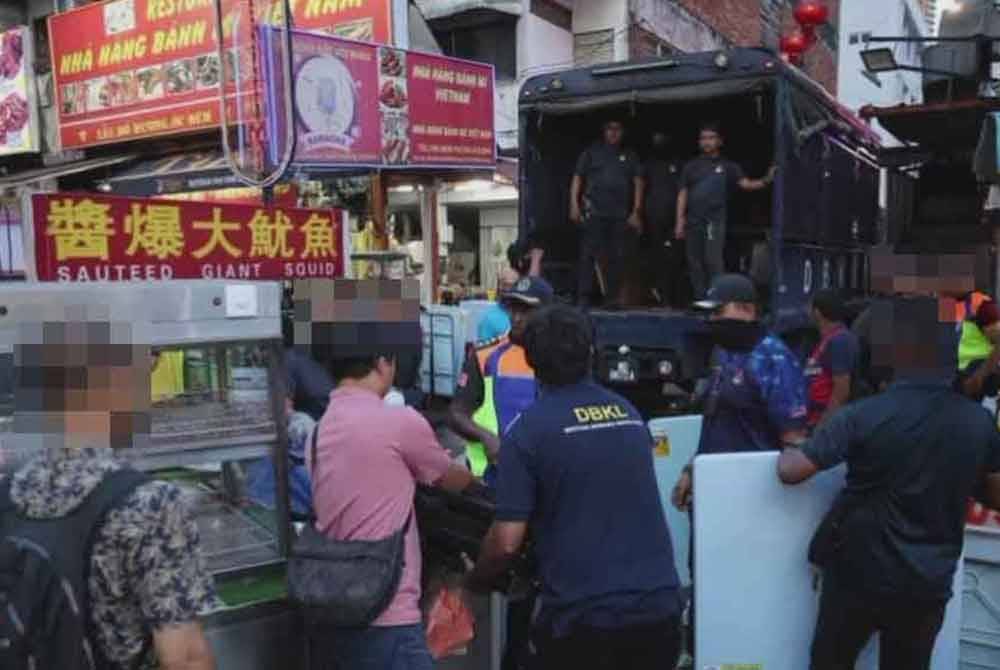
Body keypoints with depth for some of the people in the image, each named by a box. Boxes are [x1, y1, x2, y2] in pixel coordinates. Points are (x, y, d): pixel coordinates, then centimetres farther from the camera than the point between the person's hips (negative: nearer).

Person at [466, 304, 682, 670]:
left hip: (583, 617, -5)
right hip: (658, 607, 5)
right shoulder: (630, 413, 7)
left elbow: (507, 542, -11)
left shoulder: (528, 429, -10)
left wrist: (475, 580, 8)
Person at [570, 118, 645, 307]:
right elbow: (577, 178, 10)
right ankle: (583, 297, -10)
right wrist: (574, 205, -3)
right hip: (594, 211, -2)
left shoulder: (630, 156, 19)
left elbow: (638, 183, 12)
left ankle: (612, 298, 7)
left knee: (617, 257, 1)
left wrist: (636, 212, 1)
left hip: (621, 215, 2)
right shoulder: (591, 152, 14)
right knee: (588, 254, -9)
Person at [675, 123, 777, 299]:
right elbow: (683, 195, 10)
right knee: (695, 263, 5)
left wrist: (766, 181, -22)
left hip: (715, 222, -3)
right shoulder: (691, 166, 13)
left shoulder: (728, 166, 7)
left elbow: (746, 184, -3)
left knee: (714, 261, -14)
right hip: (693, 222, 3)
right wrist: (680, 222, 3)